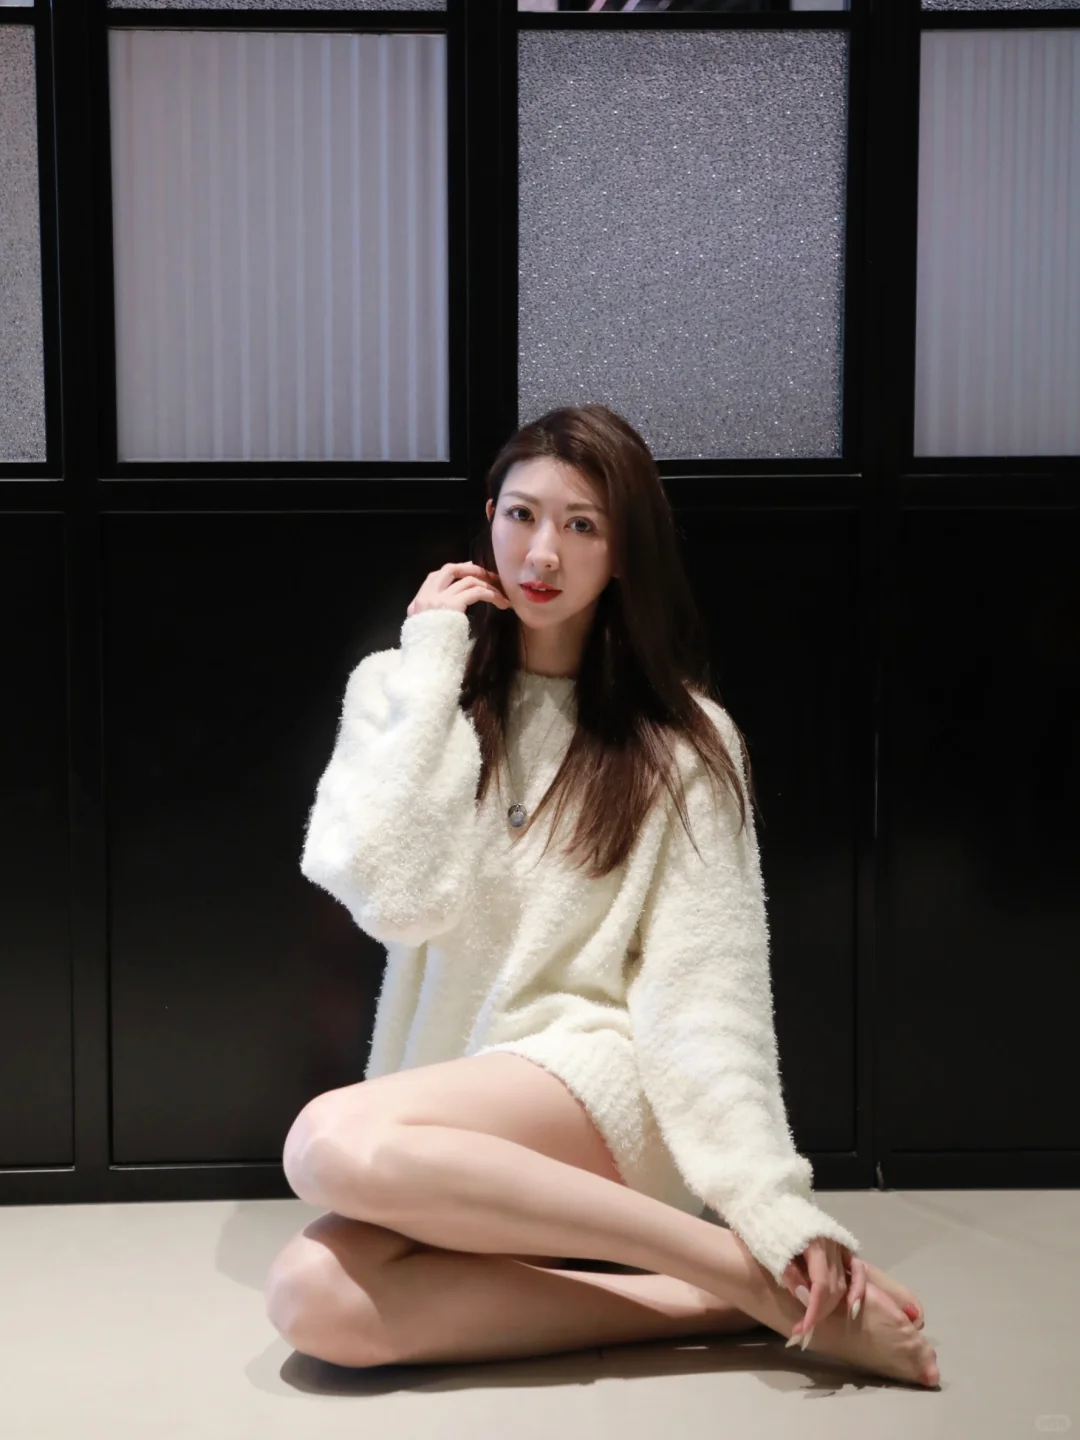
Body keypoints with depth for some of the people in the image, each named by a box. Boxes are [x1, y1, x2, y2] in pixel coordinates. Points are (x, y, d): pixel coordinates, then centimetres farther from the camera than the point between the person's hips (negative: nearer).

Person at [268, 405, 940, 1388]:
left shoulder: (682, 743, 3)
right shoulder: (399, 690, 9)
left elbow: (703, 988, -5)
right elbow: (392, 899, -7)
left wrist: (772, 1205, -19)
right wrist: (432, 670, -3)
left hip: (601, 1089, -3)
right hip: (458, 1135, 3)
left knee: (334, 1142, -33)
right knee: (314, 1297, -29)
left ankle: (758, 1276, -24)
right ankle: (721, 1300, -22)